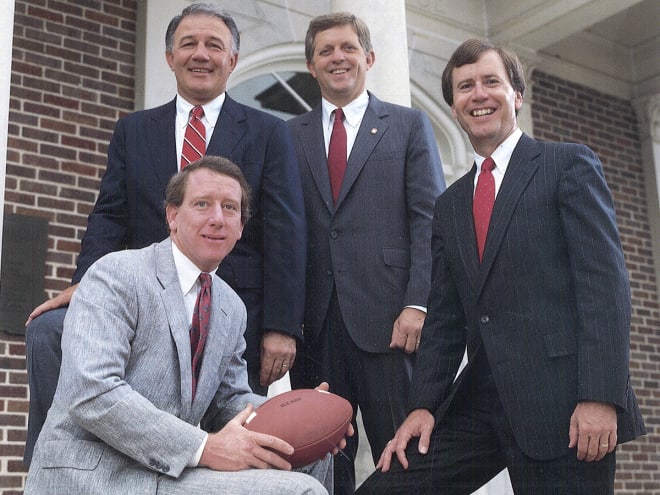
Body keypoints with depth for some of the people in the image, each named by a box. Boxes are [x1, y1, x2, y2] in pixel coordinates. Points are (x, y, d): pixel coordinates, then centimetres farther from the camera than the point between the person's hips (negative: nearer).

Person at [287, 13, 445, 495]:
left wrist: (418, 305, -10)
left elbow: (430, 221, 3)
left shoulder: (409, 125, 12)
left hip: (388, 316, -2)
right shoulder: (291, 135, 16)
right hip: (315, 323, 2)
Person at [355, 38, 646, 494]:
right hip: (478, 401, 5)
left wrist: (601, 397, -17)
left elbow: (605, 281, -7)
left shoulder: (570, 165, 3)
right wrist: (423, 405, 2)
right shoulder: (449, 204, 19)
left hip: (560, 400, -5)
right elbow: (444, 316, 15)